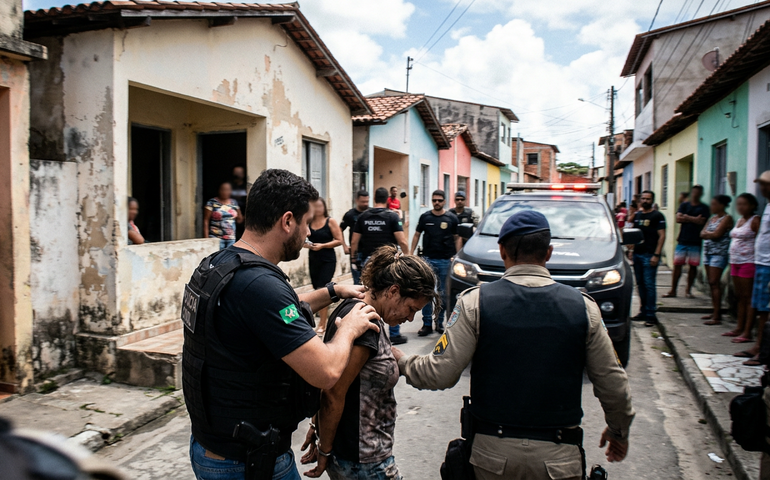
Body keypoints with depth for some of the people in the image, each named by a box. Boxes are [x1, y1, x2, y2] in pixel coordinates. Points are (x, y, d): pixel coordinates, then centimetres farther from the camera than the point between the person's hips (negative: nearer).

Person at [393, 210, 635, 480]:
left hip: (492, 454, 0)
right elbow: (613, 384, 1)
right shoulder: (583, 307, -5)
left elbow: (440, 374, -12)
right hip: (557, 458, 0)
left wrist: (403, 362, 8)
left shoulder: (476, 302, -11)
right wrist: (619, 431, 20)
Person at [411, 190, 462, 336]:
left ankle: (440, 322, 20)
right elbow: (417, 235, 12)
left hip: (446, 261, -1)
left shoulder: (452, 218, 2)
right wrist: (411, 253, 4)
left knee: (443, 294, 7)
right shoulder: (425, 217, 6)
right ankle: (427, 324, 7)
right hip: (427, 259, 1)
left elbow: (457, 238, 6)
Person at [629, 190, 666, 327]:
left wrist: (656, 255, -15)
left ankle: (650, 315, -5)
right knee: (640, 284, 10)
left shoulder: (657, 216, -3)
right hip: (637, 254, 6)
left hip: (649, 255, -6)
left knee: (649, 284, -8)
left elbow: (662, 236, -8)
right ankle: (643, 311, 19)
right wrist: (631, 249, 13)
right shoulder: (637, 215, 15)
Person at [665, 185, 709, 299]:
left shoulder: (704, 208, 4)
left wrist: (687, 217, -5)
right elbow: (678, 219, -4)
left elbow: (702, 221, -11)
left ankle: (688, 290, 17)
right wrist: (694, 219, -9)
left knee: (693, 266, 4)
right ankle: (673, 290, 6)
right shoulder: (684, 205, 10)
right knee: (677, 265, 1)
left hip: (696, 242, -1)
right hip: (682, 240, 1)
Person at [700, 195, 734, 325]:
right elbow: (702, 234, 10)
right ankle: (715, 312, 13)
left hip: (719, 253, -8)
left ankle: (717, 316, -11)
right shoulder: (712, 218, 17)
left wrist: (706, 233, 1)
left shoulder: (727, 218, -7)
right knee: (711, 283, 8)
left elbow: (716, 234, -16)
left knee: (715, 283, -11)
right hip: (708, 252, 8)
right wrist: (710, 234, -9)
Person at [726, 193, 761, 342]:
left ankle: (747, 332, -5)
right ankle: (739, 328, 18)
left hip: (748, 262, -8)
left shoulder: (755, 220, -9)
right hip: (735, 262, 8)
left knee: (748, 297, -6)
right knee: (740, 297, 12)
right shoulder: (740, 221, 16)